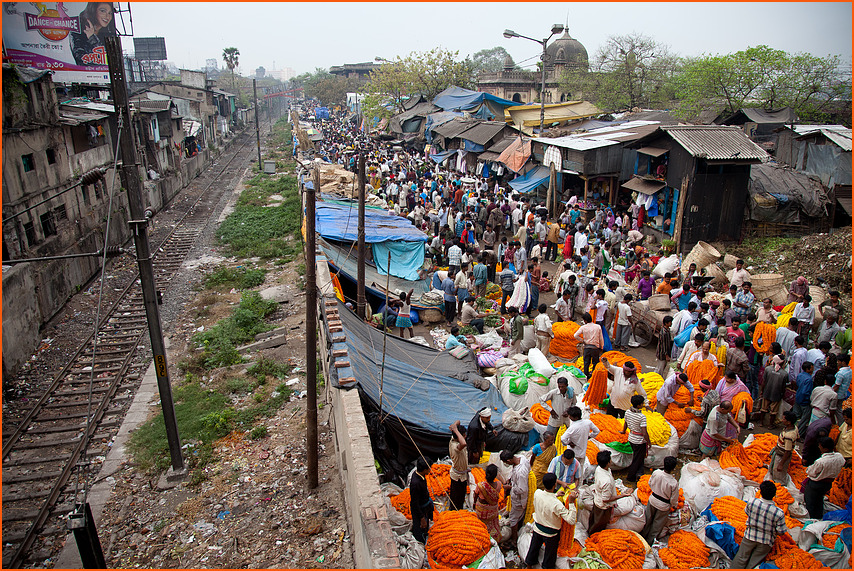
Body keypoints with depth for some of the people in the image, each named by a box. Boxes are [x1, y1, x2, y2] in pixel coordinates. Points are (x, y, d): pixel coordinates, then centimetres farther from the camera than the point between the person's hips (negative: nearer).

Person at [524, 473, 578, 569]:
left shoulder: (537, 493, -20)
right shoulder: (557, 504, -36)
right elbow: (571, 521, -31)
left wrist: (555, 495, 9)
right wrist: (571, 503, -34)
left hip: (537, 529, 5)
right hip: (551, 534, -5)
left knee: (534, 549, 28)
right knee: (550, 554, 22)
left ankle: (529, 566, 49)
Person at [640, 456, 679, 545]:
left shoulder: (656, 473, -23)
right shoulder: (674, 483, -32)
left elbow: (650, 484, -1)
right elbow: (674, 499, -16)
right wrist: (675, 505, 6)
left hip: (652, 500, 3)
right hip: (664, 506, -3)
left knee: (648, 519, 26)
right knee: (657, 524, 20)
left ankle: (643, 535, 46)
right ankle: (649, 541, 37)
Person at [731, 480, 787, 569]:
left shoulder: (752, 501, -22)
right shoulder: (779, 513, -26)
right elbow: (781, 531, -13)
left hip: (749, 536, 1)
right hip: (766, 541, 0)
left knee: (741, 558, 14)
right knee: (753, 563, 11)